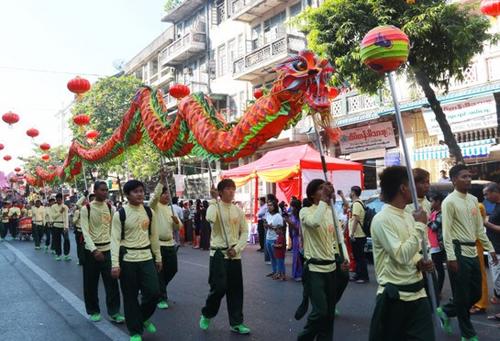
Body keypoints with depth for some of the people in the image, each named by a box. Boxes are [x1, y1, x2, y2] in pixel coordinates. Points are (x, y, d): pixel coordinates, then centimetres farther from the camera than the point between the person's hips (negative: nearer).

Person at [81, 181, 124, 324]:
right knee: (91, 284, 8)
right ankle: (93, 311, 25)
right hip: (91, 250, -3)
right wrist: (94, 250, -26)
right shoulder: (86, 209, -9)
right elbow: (85, 232, -15)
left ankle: (114, 312, 11)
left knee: (112, 282, 1)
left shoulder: (110, 207, 3)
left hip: (108, 249, 3)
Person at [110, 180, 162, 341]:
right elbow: (115, 239, -9)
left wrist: (158, 258, 12)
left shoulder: (149, 212, 3)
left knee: (154, 292, 0)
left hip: (146, 257, 3)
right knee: (130, 297, 5)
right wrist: (115, 264, -16)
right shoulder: (120, 214, -8)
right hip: (127, 259, -3)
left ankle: (143, 317, 30)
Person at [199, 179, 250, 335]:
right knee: (219, 287, -7)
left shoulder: (238, 210, 6)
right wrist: (213, 200, -23)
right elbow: (210, 218, -31)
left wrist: (237, 248, -6)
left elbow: (245, 232, 8)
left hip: (235, 255, 4)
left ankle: (236, 323, 19)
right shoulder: (215, 207, -6)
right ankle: (206, 314, 20)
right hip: (219, 254, -4)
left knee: (236, 289, 7)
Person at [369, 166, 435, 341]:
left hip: (418, 293, 7)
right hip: (394, 296, -7)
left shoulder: (409, 217, 9)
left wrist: (420, 262, -3)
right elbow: (401, 255, -24)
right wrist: (420, 226, -17)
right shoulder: (382, 219, -17)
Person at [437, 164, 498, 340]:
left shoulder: (473, 199, 11)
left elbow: (479, 228, 17)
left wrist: (490, 248, 14)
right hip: (459, 252, -8)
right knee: (462, 295, 3)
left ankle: (445, 311, 33)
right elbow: (446, 232, -15)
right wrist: (451, 257, -20)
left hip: (473, 252, 8)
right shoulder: (449, 201, -11)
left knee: (476, 293, 13)